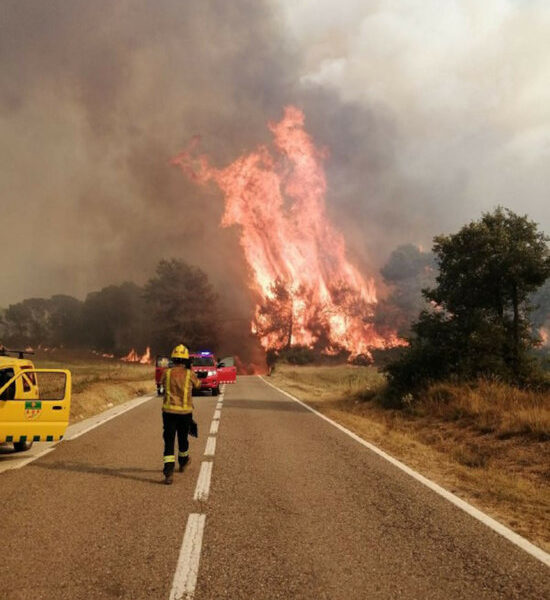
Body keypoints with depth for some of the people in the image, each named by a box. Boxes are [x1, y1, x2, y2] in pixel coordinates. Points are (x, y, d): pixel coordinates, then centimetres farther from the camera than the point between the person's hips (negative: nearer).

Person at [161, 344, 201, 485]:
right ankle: (183, 462, 43)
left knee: (169, 442, -1)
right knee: (183, 438, 21)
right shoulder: (189, 374, -6)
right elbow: (197, 385, 14)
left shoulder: (167, 373, -4)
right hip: (185, 412, 0)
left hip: (169, 411, 0)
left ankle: (169, 472, -13)